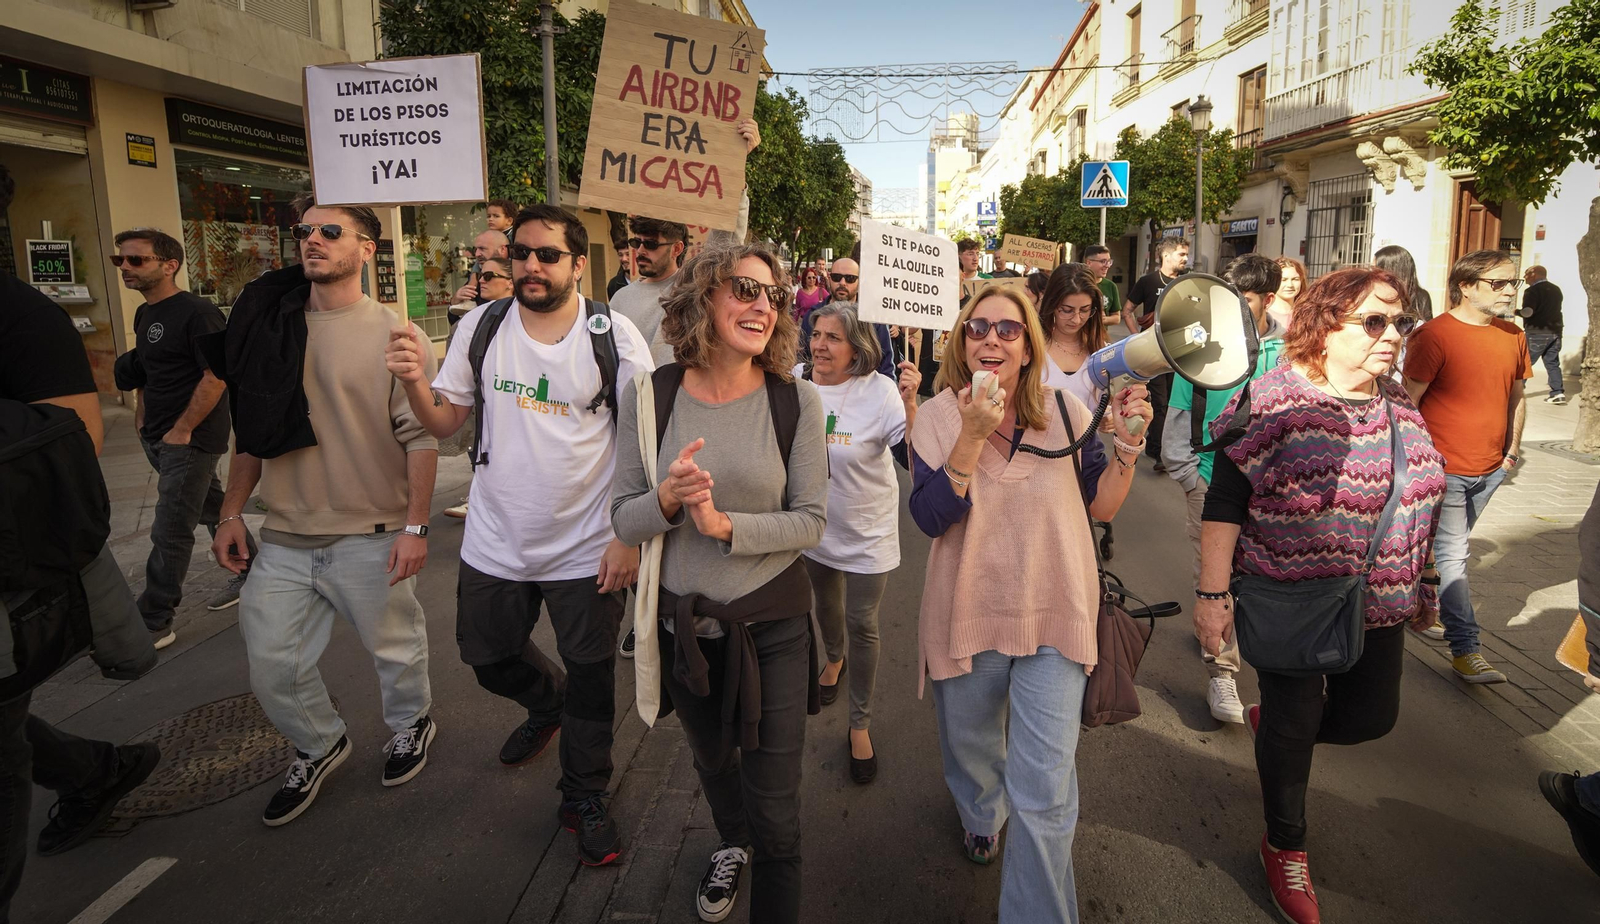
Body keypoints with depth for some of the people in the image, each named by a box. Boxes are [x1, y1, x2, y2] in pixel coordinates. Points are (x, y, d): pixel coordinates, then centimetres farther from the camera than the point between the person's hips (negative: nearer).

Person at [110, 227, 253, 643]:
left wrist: (182, 430, -18)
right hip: (158, 438, 9)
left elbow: (216, 375, -20)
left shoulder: (196, 312, -15)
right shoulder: (144, 314, 13)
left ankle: (153, 625, 4)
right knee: (212, 510, 19)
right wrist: (143, 417, 13)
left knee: (169, 533, -4)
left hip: (192, 439, -9)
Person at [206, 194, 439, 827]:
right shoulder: (269, 328, 6)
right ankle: (319, 747, 36)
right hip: (285, 537, 5)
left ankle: (411, 725, 41)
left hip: (371, 537, -4)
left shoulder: (392, 335, -8)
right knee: (271, 662, 10)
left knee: (395, 646, 11)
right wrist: (231, 513, 9)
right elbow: (249, 429, 13)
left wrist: (415, 525, -16)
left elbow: (421, 437, -11)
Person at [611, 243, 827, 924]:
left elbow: (811, 521, -12)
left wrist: (726, 525, -27)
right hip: (682, 624, 3)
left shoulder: (795, 401, -13)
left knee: (774, 809, 5)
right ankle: (732, 844, 62)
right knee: (711, 759, 30)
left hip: (771, 624, -2)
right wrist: (667, 499, -29)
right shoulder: (652, 395, -10)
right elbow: (623, 520, -7)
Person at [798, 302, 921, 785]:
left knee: (862, 625, 3)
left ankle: (860, 724, 21)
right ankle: (834, 659, 60)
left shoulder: (879, 390, -22)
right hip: (814, 525, 4)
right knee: (826, 601, 27)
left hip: (866, 532, -4)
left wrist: (909, 403, -43)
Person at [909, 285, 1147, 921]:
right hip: (969, 617, 1)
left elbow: (1101, 507, 2)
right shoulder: (938, 417, -7)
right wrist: (973, 437, -27)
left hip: (1054, 618, 0)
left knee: (1045, 791, -5)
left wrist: (1127, 444, -14)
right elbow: (929, 517, -18)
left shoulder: (1066, 412, -4)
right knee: (970, 751, 24)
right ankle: (980, 816, 58)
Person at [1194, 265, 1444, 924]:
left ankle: (1273, 721, 44)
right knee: (1294, 726, 6)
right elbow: (1223, 503, -16)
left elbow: (1414, 501, 15)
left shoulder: (1398, 404, 4)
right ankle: (1285, 849, 31)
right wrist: (1212, 594, -19)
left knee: (1372, 716, 13)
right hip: (1290, 599, -6)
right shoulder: (1274, 399, -17)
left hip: (1378, 604, 6)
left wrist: (1419, 585, 19)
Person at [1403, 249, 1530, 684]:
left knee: (1454, 549, 19)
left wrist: (1512, 450, 15)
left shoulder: (1513, 336, 7)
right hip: (1443, 469, -6)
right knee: (1450, 556, -3)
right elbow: (1408, 402, -13)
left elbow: (1516, 397, 18)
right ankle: (1465, 649, 2)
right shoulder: (1434, 335, -14)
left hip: (1489, 469, 6)